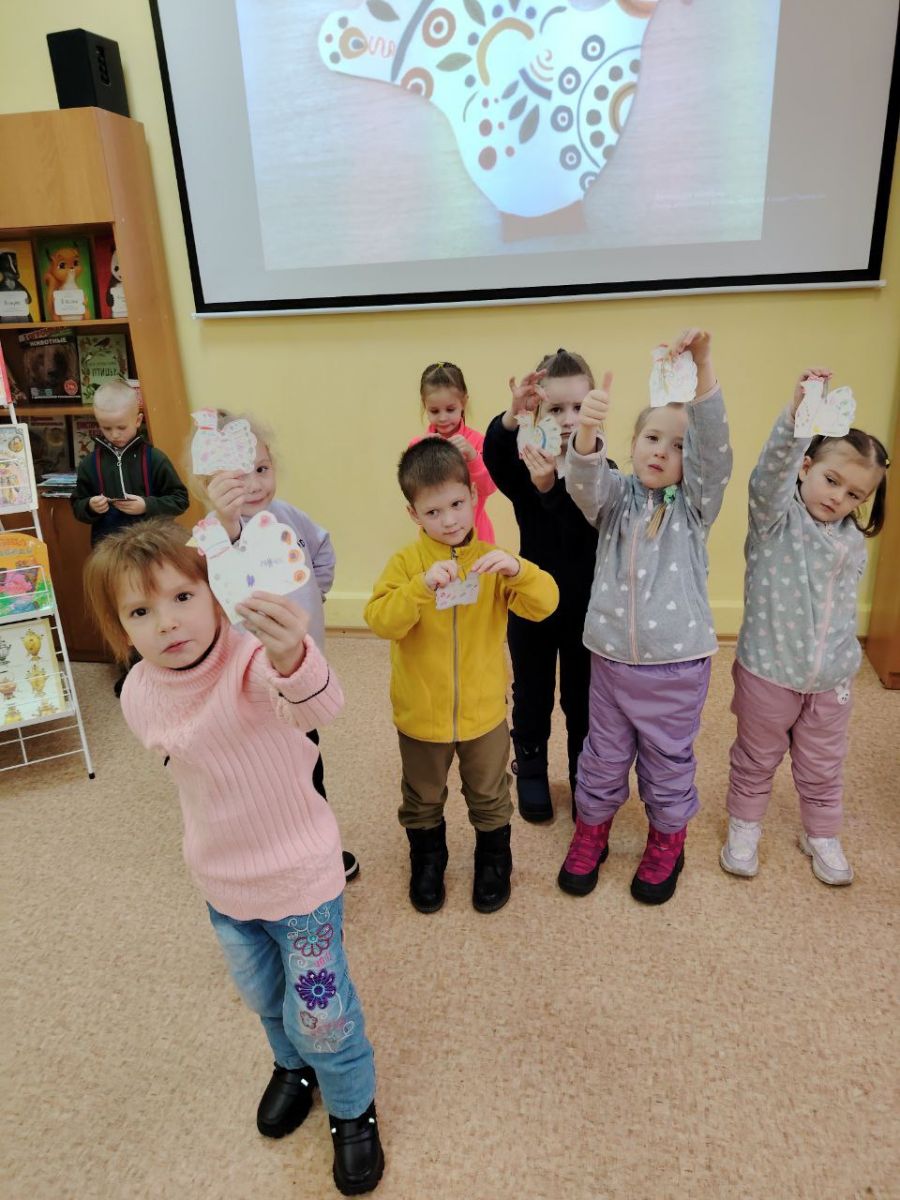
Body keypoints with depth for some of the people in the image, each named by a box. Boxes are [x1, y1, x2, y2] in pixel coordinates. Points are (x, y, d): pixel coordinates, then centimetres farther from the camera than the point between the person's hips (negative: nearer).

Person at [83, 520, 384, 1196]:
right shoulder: (139, 695, -13)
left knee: (320, 1012, 11)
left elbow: (319, 706, -55)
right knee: (261, 995, 28)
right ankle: (294, 1066, 60)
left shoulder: (251, 660, -32)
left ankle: (353, 1108, 43)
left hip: (300, 874, -5)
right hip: (222, 880, 6)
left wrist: (293, 660, -77)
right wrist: (211, 847, 14)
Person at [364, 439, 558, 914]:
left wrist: (518, 570, -36)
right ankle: (427, 860, 47)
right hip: (420, 713, 0)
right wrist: (422, 586, -37)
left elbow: (544, 604, -17)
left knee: (490, 797, 21)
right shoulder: (406, 562, -12)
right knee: (423, 800, 22)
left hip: (483, 710, 1)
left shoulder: (491, 560, -8)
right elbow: (380, 621, -24)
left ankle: (494, 860, 46)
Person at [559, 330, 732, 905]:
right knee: (604, 756, 18)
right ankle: (592, 832, 41)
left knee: (670, 762, 16)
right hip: (611, 658, 1)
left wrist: (704, 367, -37)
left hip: (679, 664, -1)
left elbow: (715, 446, -22)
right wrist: (588, 427, -45)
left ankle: (667, 842, 40)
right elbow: (585, 479, -22)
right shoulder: (616, 496, 0)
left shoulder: (696, 503, -4)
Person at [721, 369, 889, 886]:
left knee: (823, 767, 20)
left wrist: (845, 660, 13)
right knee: (756, 760, 16)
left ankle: (822, 836, 42)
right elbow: (771, 470, -35)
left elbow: (847, 607, 12)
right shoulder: (775, 516, -13)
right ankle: (744, 828, 37)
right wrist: (798, 412, -51)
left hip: (830, 678, 4)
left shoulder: (853, 543, 2)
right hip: (768, 671, -4)